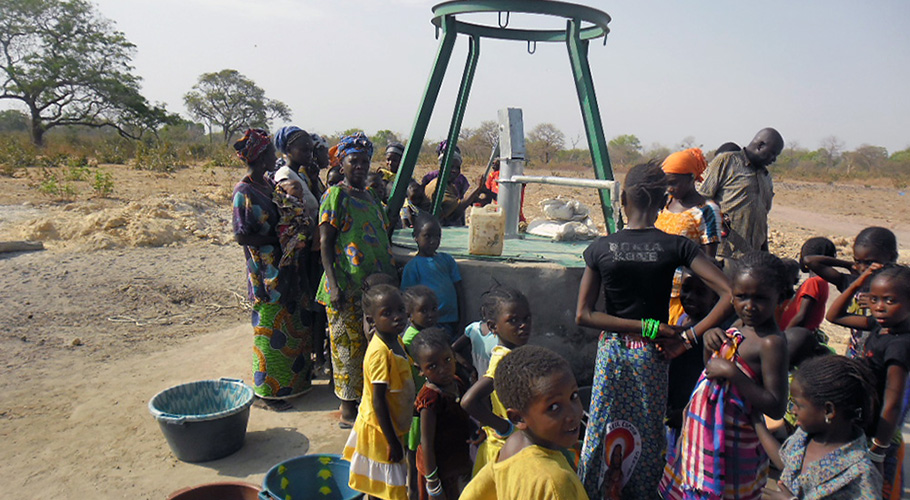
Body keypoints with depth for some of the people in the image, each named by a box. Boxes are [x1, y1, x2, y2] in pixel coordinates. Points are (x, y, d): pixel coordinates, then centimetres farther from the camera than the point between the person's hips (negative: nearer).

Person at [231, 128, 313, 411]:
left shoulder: (268, 184, 9)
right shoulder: (244, 191, -15)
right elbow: (242, 236, -19)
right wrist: (278, 239, -16)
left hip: (284, 268, 9)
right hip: (265, 272, -8)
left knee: (293, 322, 17)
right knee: (270, 329, 1)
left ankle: (292, 380, 32)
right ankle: (267, 391, 15)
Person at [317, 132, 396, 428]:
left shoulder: (370, 195, 16)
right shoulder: (336, 195, -6)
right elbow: (325, 242, -11)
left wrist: (391, 276, 18)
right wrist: (334, 285, -19)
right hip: (347, 287, -7)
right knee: (348, 346, 1)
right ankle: (348, 408, 13)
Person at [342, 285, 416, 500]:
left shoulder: (396, 341, 0)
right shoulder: (380, 352, -28)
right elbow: (378, 401, -27)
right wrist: (393, 442, -22)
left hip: (393, 426, 8)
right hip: (380, 430, -8)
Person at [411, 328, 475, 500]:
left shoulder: (457, 383, -3)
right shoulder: (430, 397, -26)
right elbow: (426, 442, -22)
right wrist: (432, 481, -19)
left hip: (459, 459, 7)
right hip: (438, 466, -7)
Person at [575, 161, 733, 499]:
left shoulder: (600, 249, -9)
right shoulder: (676, 246, -12)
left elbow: (583, 315, -11)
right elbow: (729, 294, -18)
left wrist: (648, 327, -12)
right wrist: (689, 336, -14)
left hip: (612, 351, 1)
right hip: (653, 355, 0)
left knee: (602, 432, 15)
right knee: (648, 434, 18)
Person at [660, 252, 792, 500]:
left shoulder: (771, 342, -23)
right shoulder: (741, 324, 1)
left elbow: (776, 408, -25)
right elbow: (713, 368, 14)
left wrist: (733, 373, -29)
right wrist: (709, 339, -5)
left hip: (730, 440, -8)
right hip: (707, 427, 8)